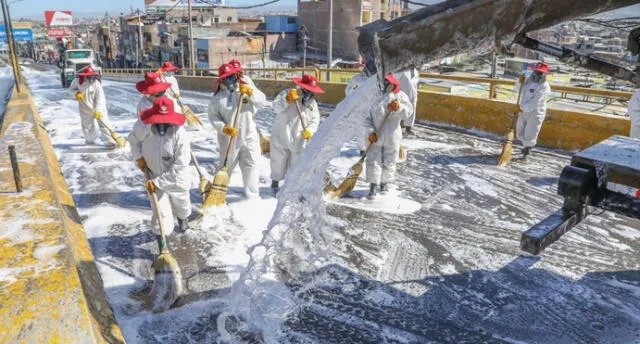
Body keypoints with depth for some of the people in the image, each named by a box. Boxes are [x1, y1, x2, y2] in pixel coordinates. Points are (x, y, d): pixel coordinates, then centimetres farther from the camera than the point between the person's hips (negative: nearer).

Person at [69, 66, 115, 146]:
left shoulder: (96, 83, -17)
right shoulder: (77, 81, -7)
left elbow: (100, 98, -21)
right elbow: (71, 89, 9)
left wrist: (98, 110, -29)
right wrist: (76, 93, -15)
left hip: (98, 109, -3)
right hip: (85, 109, 3)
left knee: (104, 123, -9)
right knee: (87, 125, 15)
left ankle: (109, 140, -6)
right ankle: (89, 140, 36)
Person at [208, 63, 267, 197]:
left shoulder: (246, 88, -1)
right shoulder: (218, 97, -5)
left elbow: (263, 101, -10)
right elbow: (213, 115, -4)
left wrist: (250, 92, -25)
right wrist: (224, 128, -18)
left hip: (249, 136, 1)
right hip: (229, 138, -1)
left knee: (251, 166, 6)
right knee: (226, 166, 13)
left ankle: (252, 195, 20)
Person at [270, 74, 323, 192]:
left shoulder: (312, 102, 5)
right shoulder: (287, 93, -8)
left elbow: (315, 119, 3)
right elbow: (276, 108, -20)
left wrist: (309, 130, -16)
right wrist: (287, 99, -36)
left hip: (298, 139, 4)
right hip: (281, 136, -3)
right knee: (279, 161, 9)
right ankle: (275, 182, 28)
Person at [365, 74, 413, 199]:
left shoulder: (399, 96, -2)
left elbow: (408, 112, -15)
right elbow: (367, 118, 0)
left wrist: (398, 108, -35)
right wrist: (371, 132, -13)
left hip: (391, 137, 0)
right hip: (375, 137, 0)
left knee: (389, 162, 11)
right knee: (373, 161, -2)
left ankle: (384, 183, 31)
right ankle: (373, 186, 7)